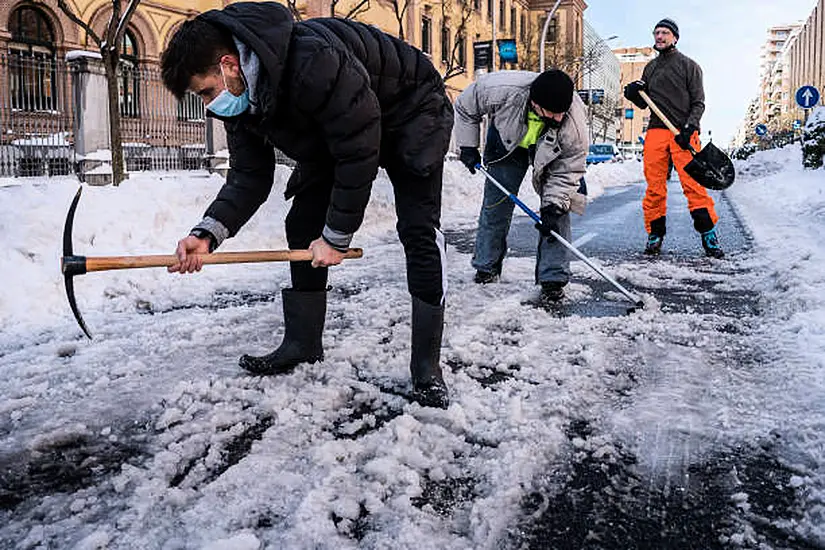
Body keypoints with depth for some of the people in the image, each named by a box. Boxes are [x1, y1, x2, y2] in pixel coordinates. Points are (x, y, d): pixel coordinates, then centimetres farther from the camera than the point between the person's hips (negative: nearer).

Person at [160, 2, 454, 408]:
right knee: (302, 225, 1)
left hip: (411, 112, -8)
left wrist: (337, 236, -26)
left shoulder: (314, 62, -40)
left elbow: (359, 153, -34)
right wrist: (207, 233, -27)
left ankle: (427, 367, -13)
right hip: (333, 134, 8)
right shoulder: (238, 97, -13)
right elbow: (248, 177, -10)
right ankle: (302, 344, 12)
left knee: (418, 230, -19)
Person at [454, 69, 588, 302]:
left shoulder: (574, 121, -37)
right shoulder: (502, 90, -40)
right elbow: (465, 106, -17)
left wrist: (554, 205, -32)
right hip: (507, 140, 1)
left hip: (552, 153, 0)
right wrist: (468, 146, -14)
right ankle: (486, 267, 19)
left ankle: (553, 278, -3)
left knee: (557, 209, -11)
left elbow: (568, 169, -24)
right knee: (496, 203, 2)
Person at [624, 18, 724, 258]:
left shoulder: (689, 65, 8)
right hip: (656, 131, 4)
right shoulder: (650, 68, 20)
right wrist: (634, 94, 0)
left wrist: (689, 128, -14)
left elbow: (698, 103, 2)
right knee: (654, 186, -1)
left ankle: (709, 235, -8)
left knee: (693, 185, -12)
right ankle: (655, 234, 8)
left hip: (684, 133, -4)